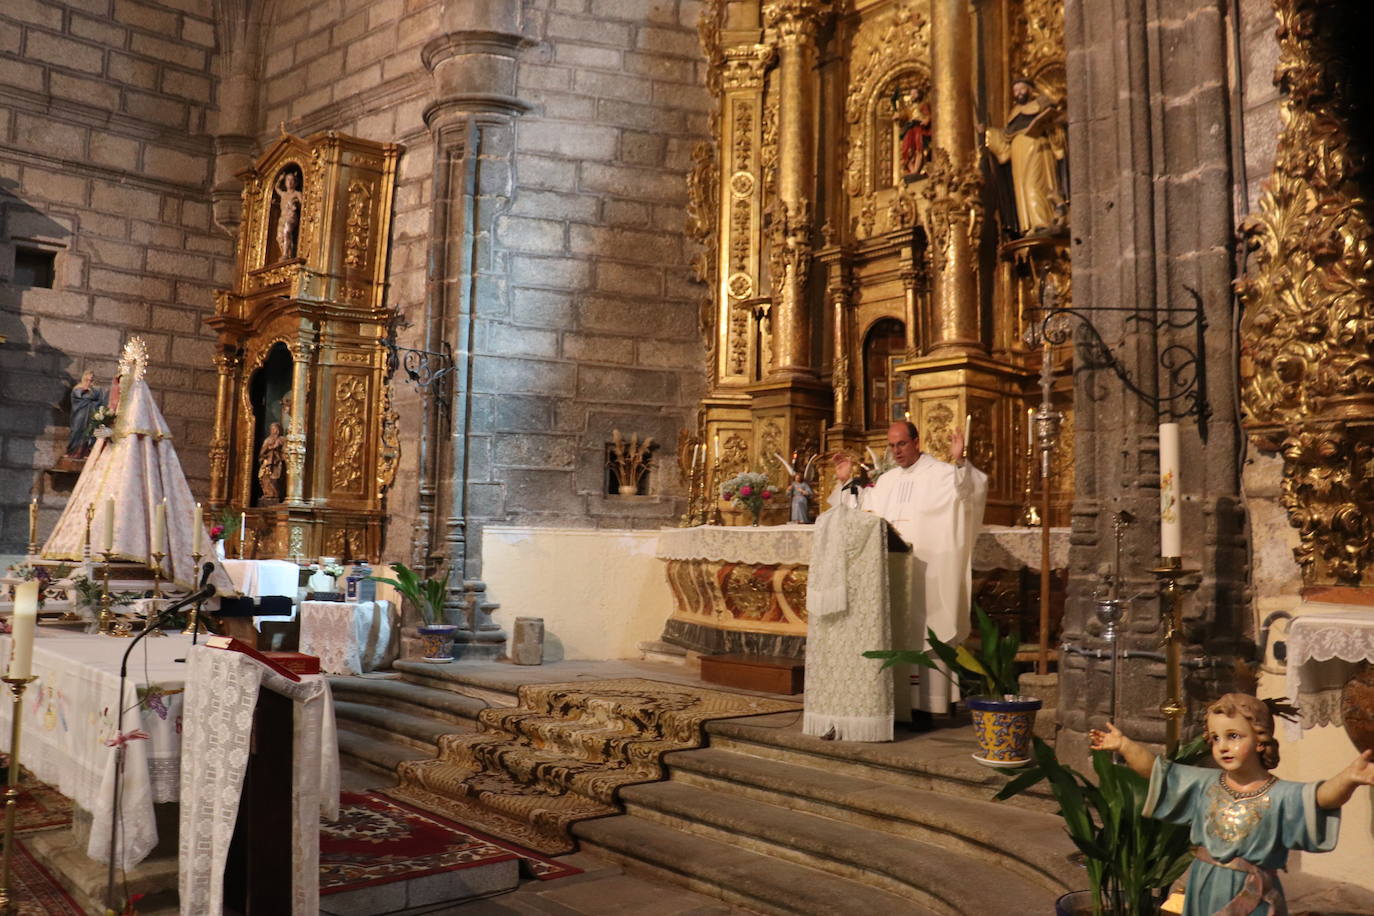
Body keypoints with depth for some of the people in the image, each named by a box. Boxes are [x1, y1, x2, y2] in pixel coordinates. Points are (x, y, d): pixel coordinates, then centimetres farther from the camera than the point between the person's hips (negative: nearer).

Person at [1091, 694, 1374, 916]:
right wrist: (1124, 745, -2)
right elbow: (1157, 770, 6)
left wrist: (1348, 778, -51)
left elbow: (1322, 796, -31)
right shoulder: (1205, 783, 0)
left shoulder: (1280, 795, -14)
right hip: (1204, 891, 4)